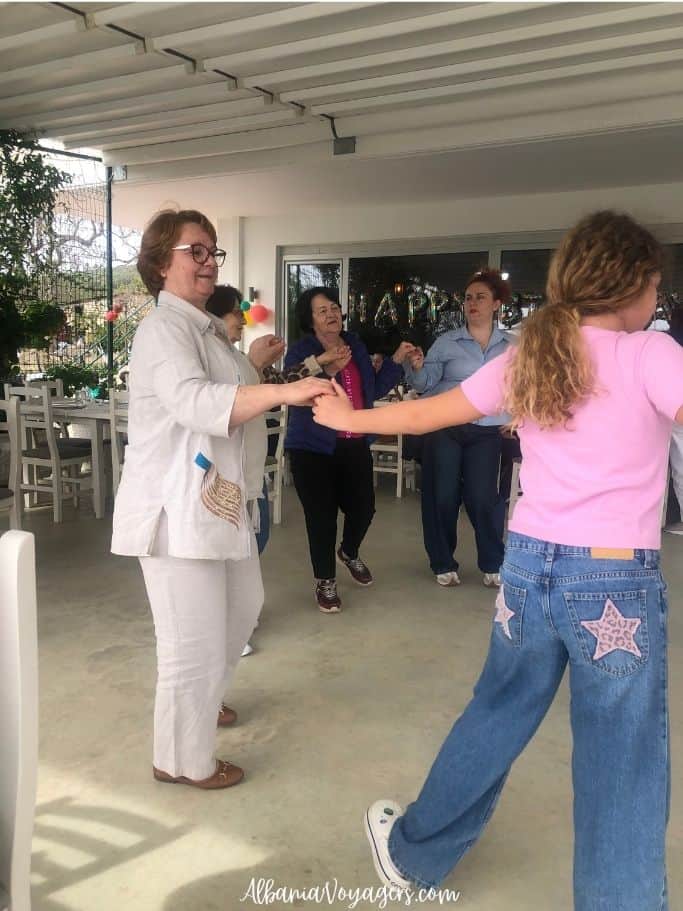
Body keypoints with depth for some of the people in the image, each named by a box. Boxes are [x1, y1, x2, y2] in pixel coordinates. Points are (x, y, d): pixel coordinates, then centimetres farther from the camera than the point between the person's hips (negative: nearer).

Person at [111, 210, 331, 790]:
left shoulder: (206, 328, 17)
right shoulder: (164, 329, -16)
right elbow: (194, 402, -35)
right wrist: (283, 392, -44)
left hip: (216, 496, 11)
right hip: (176, 505, -11)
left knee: (242, 606, 25)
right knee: (195, 640, -3)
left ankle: (198, 700, 47)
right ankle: (183, 760, 19)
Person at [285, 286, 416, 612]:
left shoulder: (356, 345, 10)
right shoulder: (300, 352, -8)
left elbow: (374, 390, 14)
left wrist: (397, 360, 7)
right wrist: (326, 368, -31)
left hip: (355, 445, 5)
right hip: (314, 448, -5)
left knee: (363, 506, 9)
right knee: (322, 514, -2)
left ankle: (349, 553, 43)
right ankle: (325, 581, 19)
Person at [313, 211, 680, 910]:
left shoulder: (525, 358, 4)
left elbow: (421, 414, 11)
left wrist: (347, 418, 25)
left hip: (530, 569, 5)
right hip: (616, 585, -5)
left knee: (493, 720, 24)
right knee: (621, 770, 10)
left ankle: (412, 853, 42)